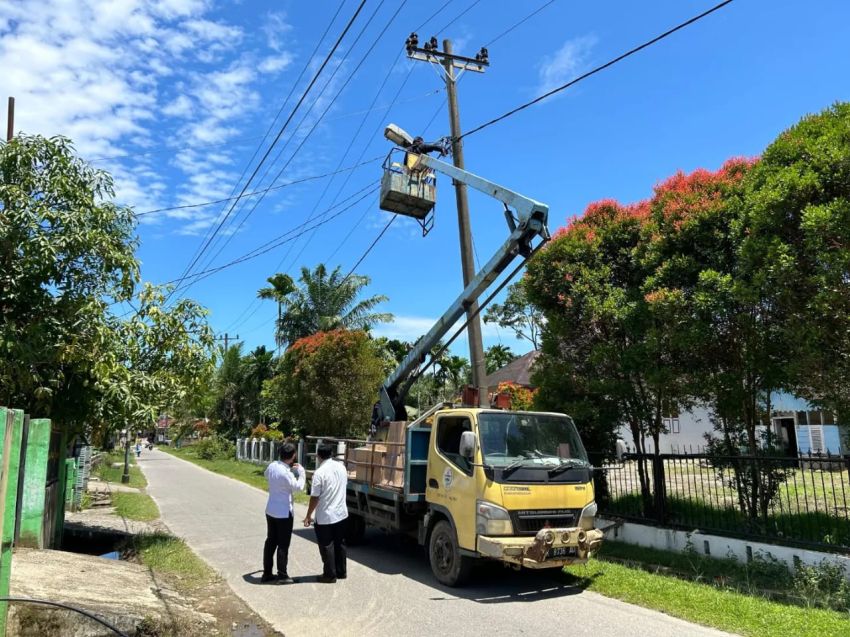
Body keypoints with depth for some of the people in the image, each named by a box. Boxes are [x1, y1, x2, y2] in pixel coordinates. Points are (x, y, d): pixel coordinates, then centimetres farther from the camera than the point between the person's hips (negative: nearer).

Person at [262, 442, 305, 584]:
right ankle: (282, 575, 13)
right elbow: (298, 487, -15)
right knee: (283, 545, 4)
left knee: (270, 542, 16)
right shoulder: (286, 473, -27)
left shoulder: (272, 466, -3)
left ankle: (267, 573, 24)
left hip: (270, 511, 8)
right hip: (283, 513, -8)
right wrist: (301, 471, -1)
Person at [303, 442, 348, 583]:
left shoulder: (320, 473, -19)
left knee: (327, 546, 7)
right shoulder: (341, 467, 0)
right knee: (339, 543, 17)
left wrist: (308, 516, -5)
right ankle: (341, 572, 27)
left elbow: (315, 497, -16)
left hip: (325, 517, -6)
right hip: (341, 513, 6)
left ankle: (330, 575, 15)